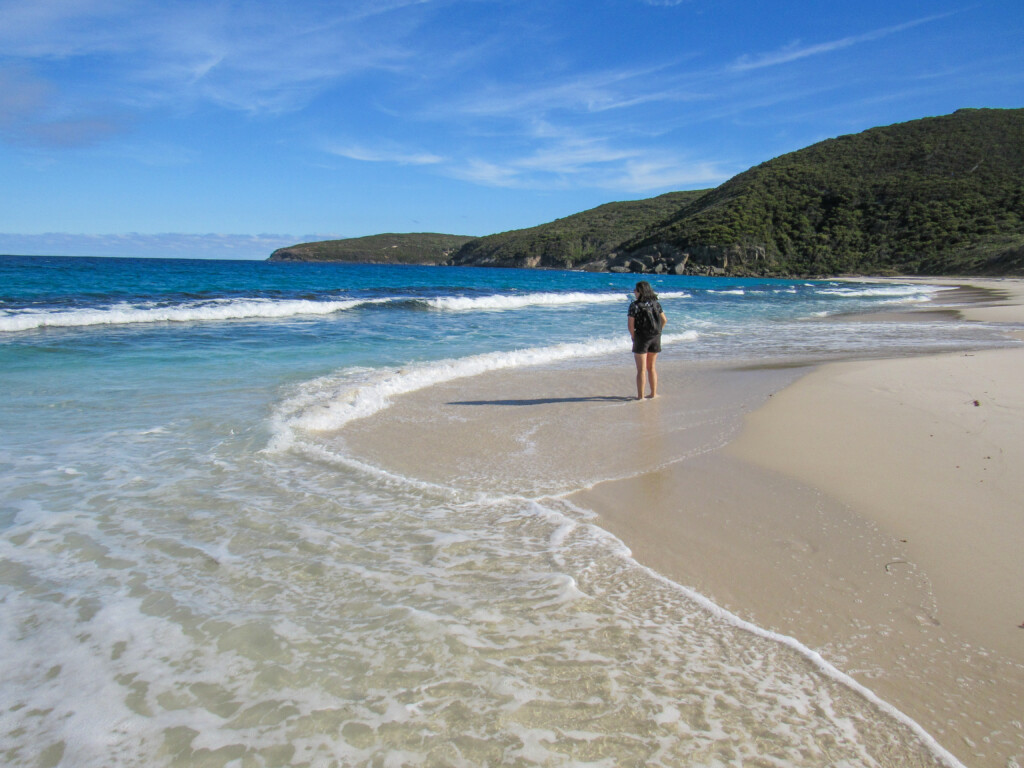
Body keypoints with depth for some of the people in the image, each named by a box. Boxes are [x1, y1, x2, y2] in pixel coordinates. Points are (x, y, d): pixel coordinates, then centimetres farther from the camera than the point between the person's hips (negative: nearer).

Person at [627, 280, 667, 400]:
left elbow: (630, 325, -17)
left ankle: (640, 396, 3)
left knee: (641, 369, 1)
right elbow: (664, 320, 7)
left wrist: (633, 337, -3)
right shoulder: (656, 303, 3)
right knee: (651, 367, 17)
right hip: (655, 338, 5)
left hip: (641, 338, -5)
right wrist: (657, 332, 12)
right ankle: (654, 393, 21)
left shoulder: (635, 305, -13)